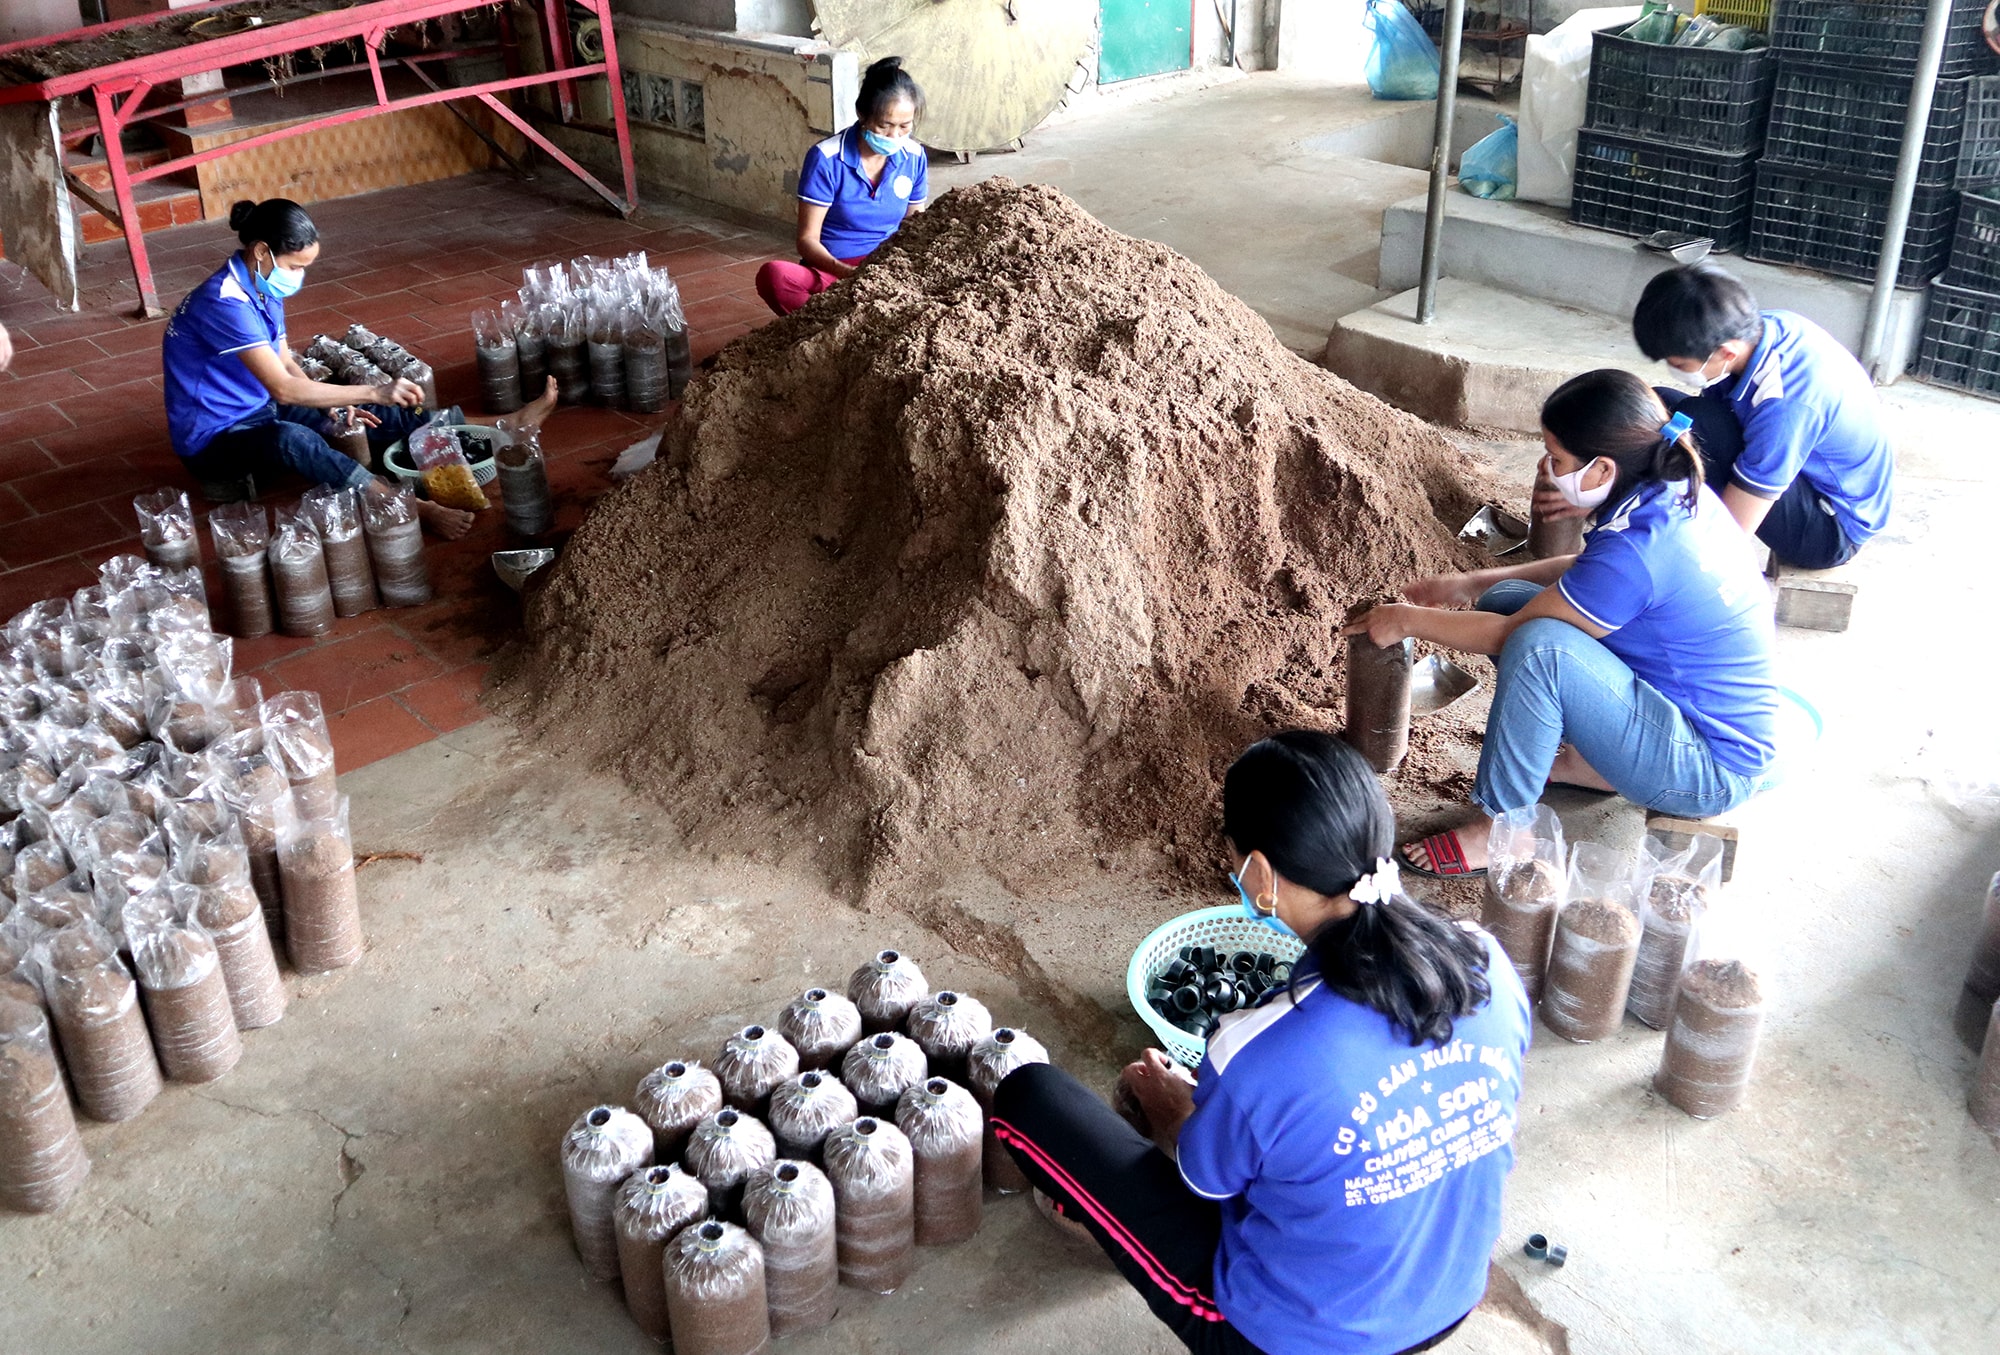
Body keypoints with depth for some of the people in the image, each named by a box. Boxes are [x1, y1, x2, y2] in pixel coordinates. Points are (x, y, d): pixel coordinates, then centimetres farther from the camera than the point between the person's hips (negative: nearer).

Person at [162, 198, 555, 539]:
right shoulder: (224, 303, -27)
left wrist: (334, 403, -7)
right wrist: (374, 392, -33)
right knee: (290, 439, -40)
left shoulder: (262, 288, 2)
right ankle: (417, 509, -48)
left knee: (375, 418, -4)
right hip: (214, 439, -9)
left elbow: (283, 362, 11)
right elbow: (282, 388, -33)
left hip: (258, 412, 9)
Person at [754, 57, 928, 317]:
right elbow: (808, 240, -11)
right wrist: (847, 273, -32)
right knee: (773, 275, -35)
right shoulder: (826, 159, -10)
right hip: (831, 270, -3)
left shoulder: (915, 158, 2)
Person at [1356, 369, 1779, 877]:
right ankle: (1587, 761, 7)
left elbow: (1508, 636, -19)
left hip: (1713, 772, -9)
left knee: (1541, 644, -32)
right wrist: (1470, 584, 14)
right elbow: (1588, 572, 17)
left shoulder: (1636, 549, -30)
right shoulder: (1675, 493, -3)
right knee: (1503, 600, 3)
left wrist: (1409, 619, -4)